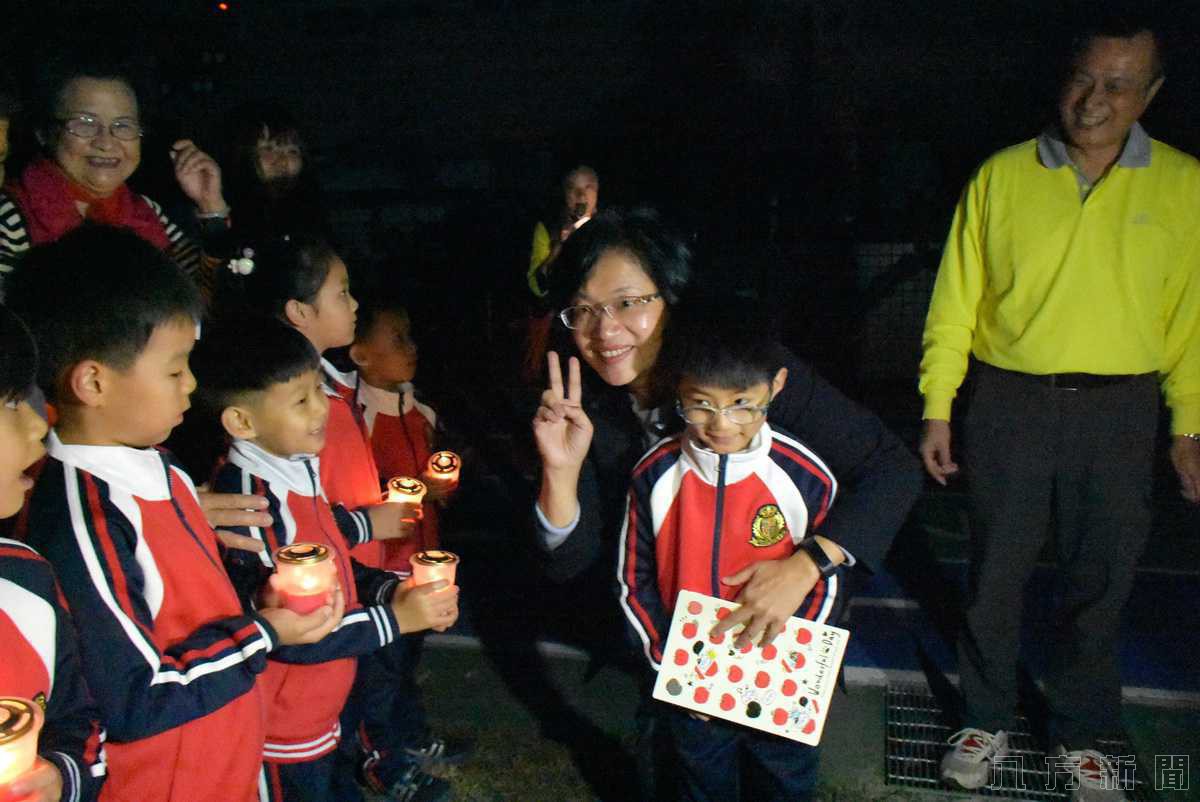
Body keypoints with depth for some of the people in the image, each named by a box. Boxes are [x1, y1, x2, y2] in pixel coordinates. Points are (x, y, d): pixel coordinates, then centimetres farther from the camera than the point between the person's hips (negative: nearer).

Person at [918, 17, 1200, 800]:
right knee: (996, 574, 9)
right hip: (1010, 404, -1)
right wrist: (938, 408, -2)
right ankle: (987, 719, 30)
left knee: (1101, 582, 12)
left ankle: (1084, 734, 34)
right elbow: (956, 299, 0)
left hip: (1119, 413, 1)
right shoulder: (1003, 175, -2)